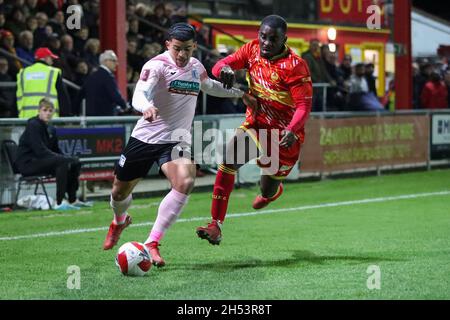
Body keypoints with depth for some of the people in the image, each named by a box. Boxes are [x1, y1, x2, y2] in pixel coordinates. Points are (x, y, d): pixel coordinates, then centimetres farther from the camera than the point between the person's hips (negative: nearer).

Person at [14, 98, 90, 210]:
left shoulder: (51, 129, 13)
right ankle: (60, 202, -31)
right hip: (27, 163, -9)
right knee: (62, 162, -29)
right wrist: (63, 158, -23)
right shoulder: (33, 125, -14)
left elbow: (56, 151, 16)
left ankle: (72, 200, 7)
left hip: (40, 160, 9)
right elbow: (40, 150, -24)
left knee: (75, 162, 3)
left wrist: (67, 158, -5)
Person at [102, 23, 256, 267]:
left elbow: (210, 86, 29)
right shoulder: (157, 65, -15)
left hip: (176, 140, 3)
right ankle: (120, 221, 50)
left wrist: (240, 93, 36)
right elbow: (139, 95, -32)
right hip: (145, 137, -3)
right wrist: (147, 107, -54)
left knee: (185, 183, -27)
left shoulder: (196, 67, 6)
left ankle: (152, 244, -21)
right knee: (120, 191, 11)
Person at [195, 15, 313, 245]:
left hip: (283, 137, -4)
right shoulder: (253, 49, -5)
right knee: (228, 160, -22)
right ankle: (216, 225, -21)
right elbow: (220, 66, -9)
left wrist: (292, 131, -41)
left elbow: (304, 105, -23)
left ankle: (274, 190, 53)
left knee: (267, 192, 12)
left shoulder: (295, 66, -21)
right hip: (255, 124, 4)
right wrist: (224, 68, -35)